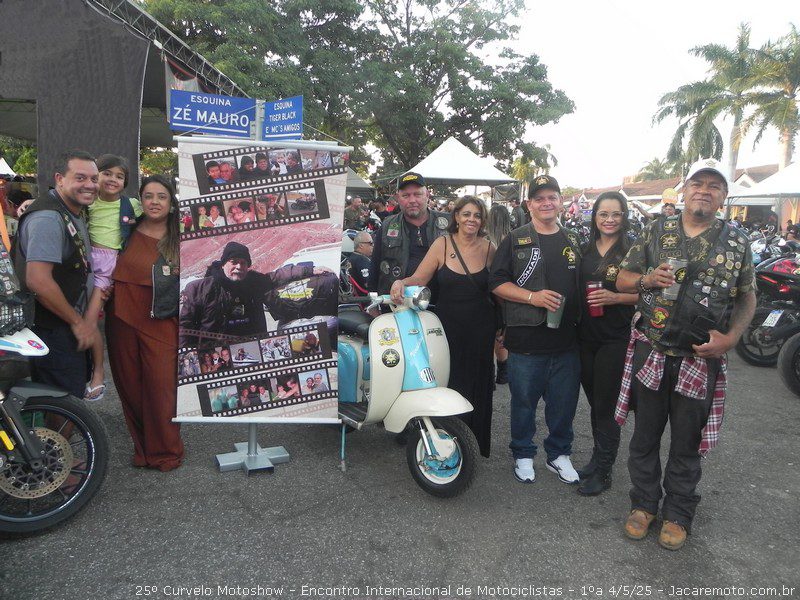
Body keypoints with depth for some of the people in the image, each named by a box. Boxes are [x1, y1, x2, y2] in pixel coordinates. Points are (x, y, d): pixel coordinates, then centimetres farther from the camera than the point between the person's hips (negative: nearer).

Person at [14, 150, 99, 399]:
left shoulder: (76, 213, 14)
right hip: (53, 331, -10)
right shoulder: (48, 218, -20)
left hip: (67, 327, 10)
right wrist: (77, 321, -18)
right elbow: (37, 280, -29)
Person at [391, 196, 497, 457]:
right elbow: (418, 279, -7)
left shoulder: (489, 249, 2)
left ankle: (476, 444, 30)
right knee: (447, 387, 3)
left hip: (480, 329, 1)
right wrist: (400, 282, -27)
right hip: (448, 327, -1)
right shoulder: (442, 244, -3)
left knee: (477, 389, 11)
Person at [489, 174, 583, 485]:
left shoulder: (573, 241, 14)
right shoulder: (515, 240, 1)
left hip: (566, 340, 4)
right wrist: (533, 297, -16)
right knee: (524, 401, 9)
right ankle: (523, 455, 27)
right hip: (526, 339, -3)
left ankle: (559, 454, 32)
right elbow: (497, 283, -5)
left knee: (564, 402, 13)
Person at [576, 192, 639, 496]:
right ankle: (598, 458, 31)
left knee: (605, 406, 1)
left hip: (615, 339, -5)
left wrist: (616, 297, -21)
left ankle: (603, 471, 14)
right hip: (586, 335, 5)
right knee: (594, 402, 15)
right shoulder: (586, 250, 10)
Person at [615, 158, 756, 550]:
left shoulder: (737, 243, 3)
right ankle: (644, 504, 31)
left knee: (686, 444, 11)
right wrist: (648, 279, -16)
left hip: (701, 359, 0)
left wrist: (731, 336, -9)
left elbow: (747, 298, 7)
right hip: (650, 353, 1)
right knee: (645, 436, 13)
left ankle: (677, 514, 29)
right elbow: (622, 280, 6)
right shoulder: (656, 232, 3)